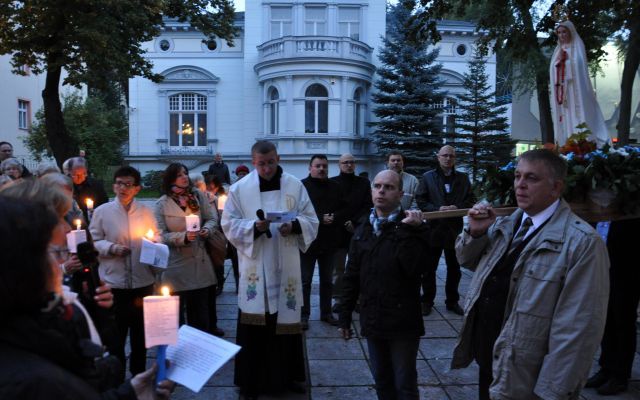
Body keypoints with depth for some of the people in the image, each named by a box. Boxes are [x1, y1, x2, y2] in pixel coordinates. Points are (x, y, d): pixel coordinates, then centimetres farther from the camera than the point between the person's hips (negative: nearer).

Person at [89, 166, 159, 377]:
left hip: (143, 281, 3)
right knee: (115, 333, 7)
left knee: (140, 331, 18)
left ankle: (139, 373, 36)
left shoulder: (146, 212, 3)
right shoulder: (102, 211, -3)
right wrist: (111, 248, -18)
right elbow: (93, 242, -1)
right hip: (114, 282, -2)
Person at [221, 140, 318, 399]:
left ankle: (287, 376, 29)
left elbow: (311, 221, 2)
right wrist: (254, 227, -19)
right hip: (255, 269, -1)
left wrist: (294, 226, -19)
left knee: (287, 323, 12)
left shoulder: (295, 186, 1)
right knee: (254, 326, 3)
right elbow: (229, 225, -2)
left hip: (286, 268, 2)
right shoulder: (240, 189, -2)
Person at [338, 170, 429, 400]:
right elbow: (352, 277, 10)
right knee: (382, 381, 16)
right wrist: (345, 316, 10)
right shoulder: (363, 229, 8)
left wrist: (407, 230, -23)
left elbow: (412, 269, -22)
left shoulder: (412, 228, -7)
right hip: (372, 320, 4)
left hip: (403, 322, -4)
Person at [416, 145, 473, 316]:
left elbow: (470, 200, 6)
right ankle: (427, 301, 18)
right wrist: (437, 209, -15)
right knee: (429, 268, 5)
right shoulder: (427, 177, 4)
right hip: (433, 228, -2)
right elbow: (420, 200, -1)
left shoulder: (463, 178, 9)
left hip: (455, 228, 2)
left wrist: (457, 208, -13)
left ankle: (452, 301, 25)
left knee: (454, 268, 11)